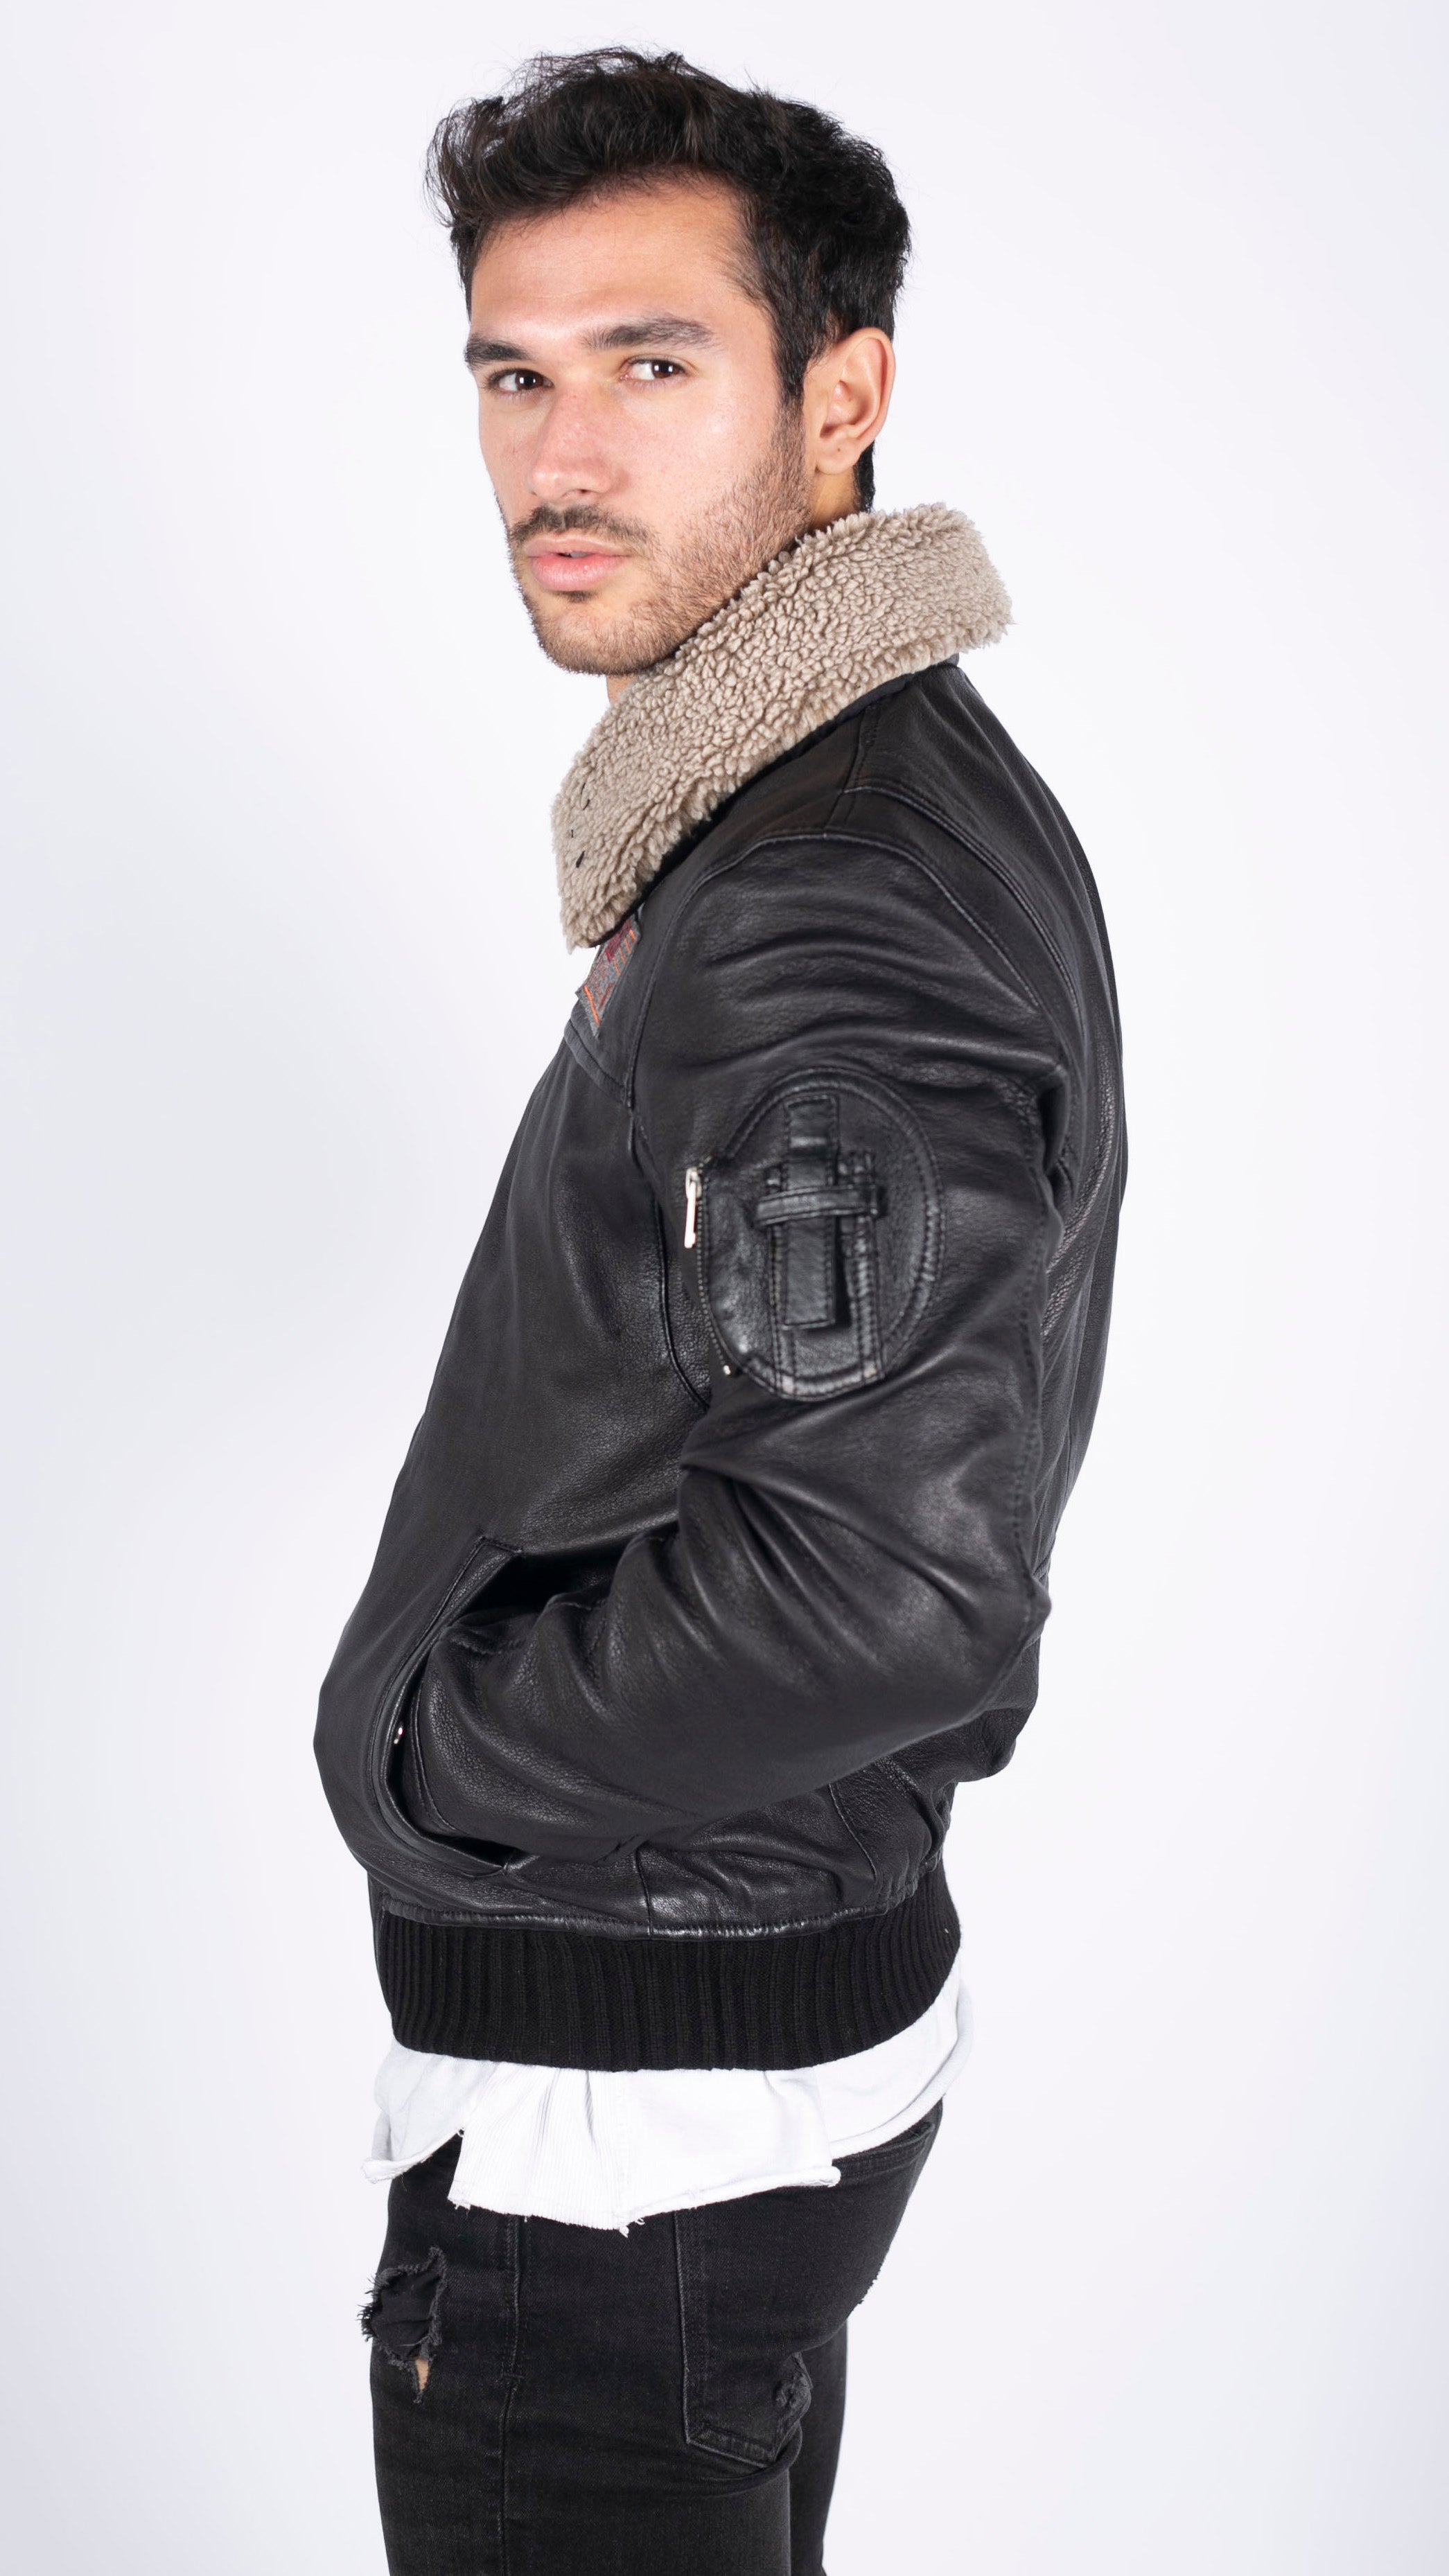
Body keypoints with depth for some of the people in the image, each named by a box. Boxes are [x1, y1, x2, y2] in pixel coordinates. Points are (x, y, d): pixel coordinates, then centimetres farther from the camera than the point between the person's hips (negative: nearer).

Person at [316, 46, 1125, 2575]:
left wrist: (422, 1748, -19)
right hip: (821, 1962, 10)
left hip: (623, 2106, -10)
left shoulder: (826, 919, -25)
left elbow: (888, 1569, -35)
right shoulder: (923, 800, 8)